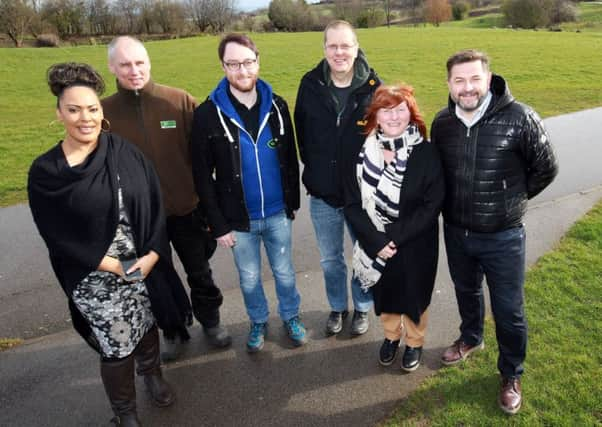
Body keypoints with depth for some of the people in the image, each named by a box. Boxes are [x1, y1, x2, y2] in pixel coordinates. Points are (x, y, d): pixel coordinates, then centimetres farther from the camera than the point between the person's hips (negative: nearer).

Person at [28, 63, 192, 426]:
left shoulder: (125, 152, -3)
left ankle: (152, 374, 52)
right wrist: (112, 265, -12)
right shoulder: (45, 172, -8)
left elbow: (155, 205, -3)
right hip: (95, 277, -2)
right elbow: (59, 236, -8)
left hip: (145, 265, 3)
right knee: (117, 345, 6)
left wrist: (152, 255, -12)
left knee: (147, 325, 21)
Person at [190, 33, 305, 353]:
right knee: (249, 279, 17)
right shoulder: (207, 114, -12)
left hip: (277, 213, 2)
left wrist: (293, 202, 7)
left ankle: (291, 316, 43)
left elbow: (290, 159, 6)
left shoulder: (276, 106, -3)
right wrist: (218, 225, -10)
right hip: (239, 219, -1)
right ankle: (258, 322, 43)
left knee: (284, 272, 18)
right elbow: (203, 176, -9)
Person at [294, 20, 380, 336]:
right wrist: (314, 168, 6)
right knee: (330, 259, 18)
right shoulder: (310, 84, -6)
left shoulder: (372, 86, -12)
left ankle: (362, 308, 41)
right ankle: (337, 307, 42)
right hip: (322, 194, 2)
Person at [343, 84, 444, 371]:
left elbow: (432, 206, -16)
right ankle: (391, 335, 50)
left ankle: (414, 341, 45)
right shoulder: (360, 154, -9)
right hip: (375, 244, 2)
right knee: (384, 294, 21)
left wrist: (395, 237, -21)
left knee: (414, 295, 18)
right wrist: (376, 240, -18)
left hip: (416, 245, -2)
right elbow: (352, 205, -9)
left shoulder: (427, 154, -15)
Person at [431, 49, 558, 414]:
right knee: (466, 293, 25)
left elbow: (546, 168, -5)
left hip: (503, 237, -3)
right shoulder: (442, 123, -4)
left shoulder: (520, 119, -18)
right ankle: (471, 339, 54)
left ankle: (511, 376, 34)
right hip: (456, 231, 4)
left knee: (509, 310, 10)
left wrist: (512, 199, 4)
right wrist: (458, 202, 9)